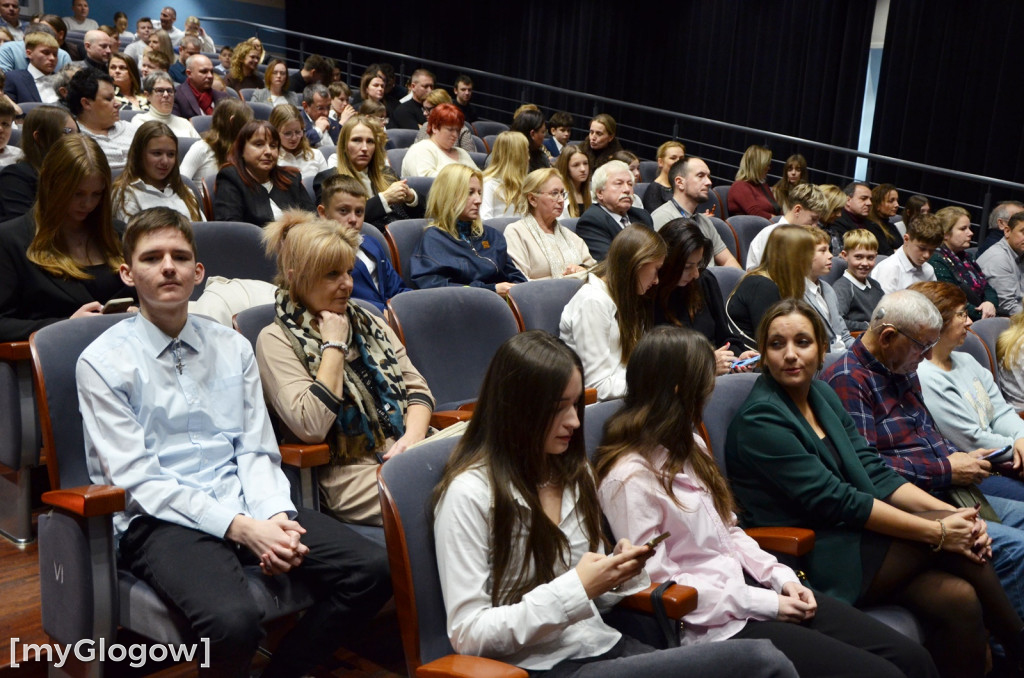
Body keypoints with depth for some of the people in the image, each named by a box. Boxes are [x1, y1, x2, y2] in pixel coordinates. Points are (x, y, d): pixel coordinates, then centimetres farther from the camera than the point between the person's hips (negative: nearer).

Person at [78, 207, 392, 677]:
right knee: (233, 620, -35)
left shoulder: (232, 347, 14)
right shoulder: (102, 363, 0)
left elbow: (256, 451, 10)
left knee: (372, 570, -16)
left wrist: (275, 516, -12)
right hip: (159, 521, -5)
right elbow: (138, 481, -8)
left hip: (246, 506, 5)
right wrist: (240, 528, -18)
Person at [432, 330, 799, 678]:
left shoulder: (572, 471, 12)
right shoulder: (469, 494, -11)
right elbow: (467, 634, -12)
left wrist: (619, 570, -4)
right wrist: (577, 588, -18)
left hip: (602, 644, 7)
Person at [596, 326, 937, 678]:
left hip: (748, 585, 9)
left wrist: (780, 576, -1)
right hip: (715, 626, -8)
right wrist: (764, 604, -15)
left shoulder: (686, 447, 12)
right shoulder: (630, 479, -16)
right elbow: (659, 584, -17)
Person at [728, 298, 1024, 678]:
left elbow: (874, 474, 8)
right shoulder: (760, 420, -14)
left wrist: (950, 513, -6)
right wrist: (936, 532, -18)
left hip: (850, 538, 7)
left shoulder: (822, 395, 11)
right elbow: (834, 500, -18)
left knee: (959, 599, -16)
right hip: (813, 566, -7)